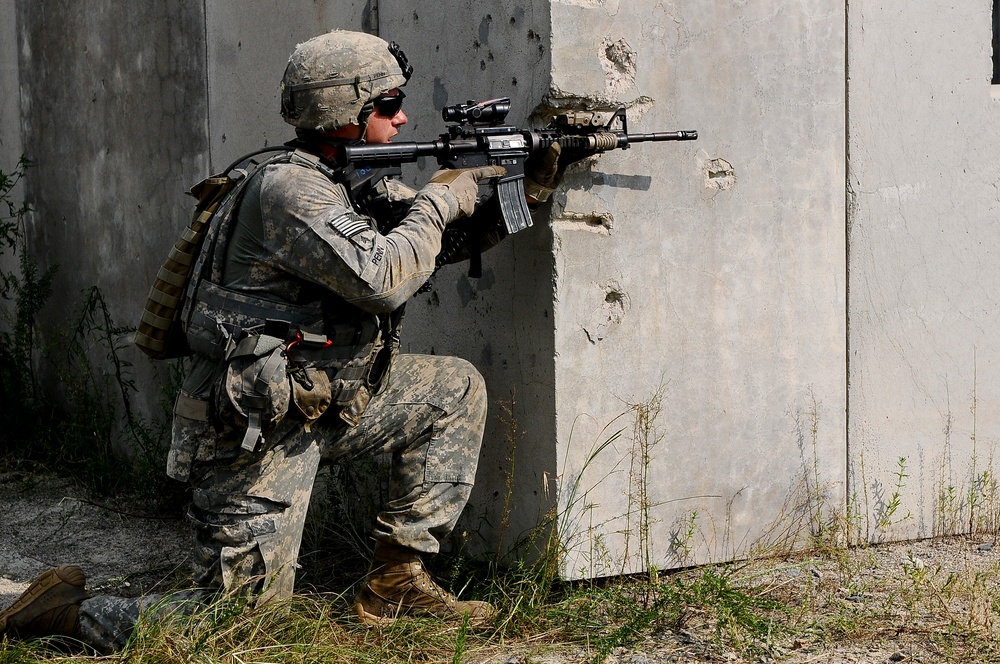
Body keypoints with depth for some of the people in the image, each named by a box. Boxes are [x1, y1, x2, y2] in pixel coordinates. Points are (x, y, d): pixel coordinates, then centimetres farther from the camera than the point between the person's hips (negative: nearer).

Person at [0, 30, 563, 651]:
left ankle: (398, 576, 10)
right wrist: (439, 202, -14)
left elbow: (439, 234, 19)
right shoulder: (289, 188, -19)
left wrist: (521, 188, 6)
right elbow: (382, 278, -28)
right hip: (257, 430, -9)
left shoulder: (357, 181, 10)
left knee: (459, 389, 8)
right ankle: (74, 609, 10)